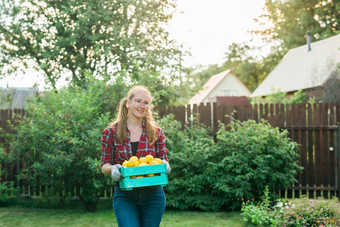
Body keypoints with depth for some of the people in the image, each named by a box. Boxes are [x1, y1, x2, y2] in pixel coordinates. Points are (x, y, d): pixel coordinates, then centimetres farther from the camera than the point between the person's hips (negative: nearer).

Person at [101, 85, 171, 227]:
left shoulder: (156, 132, 5)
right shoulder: (111, 133, 1)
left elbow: (163, 159, 9)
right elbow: (105, 165, 4)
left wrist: (165, 166, -14)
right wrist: (112, 168, -19)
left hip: (153, 196, 2)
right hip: (124, 197, -2)